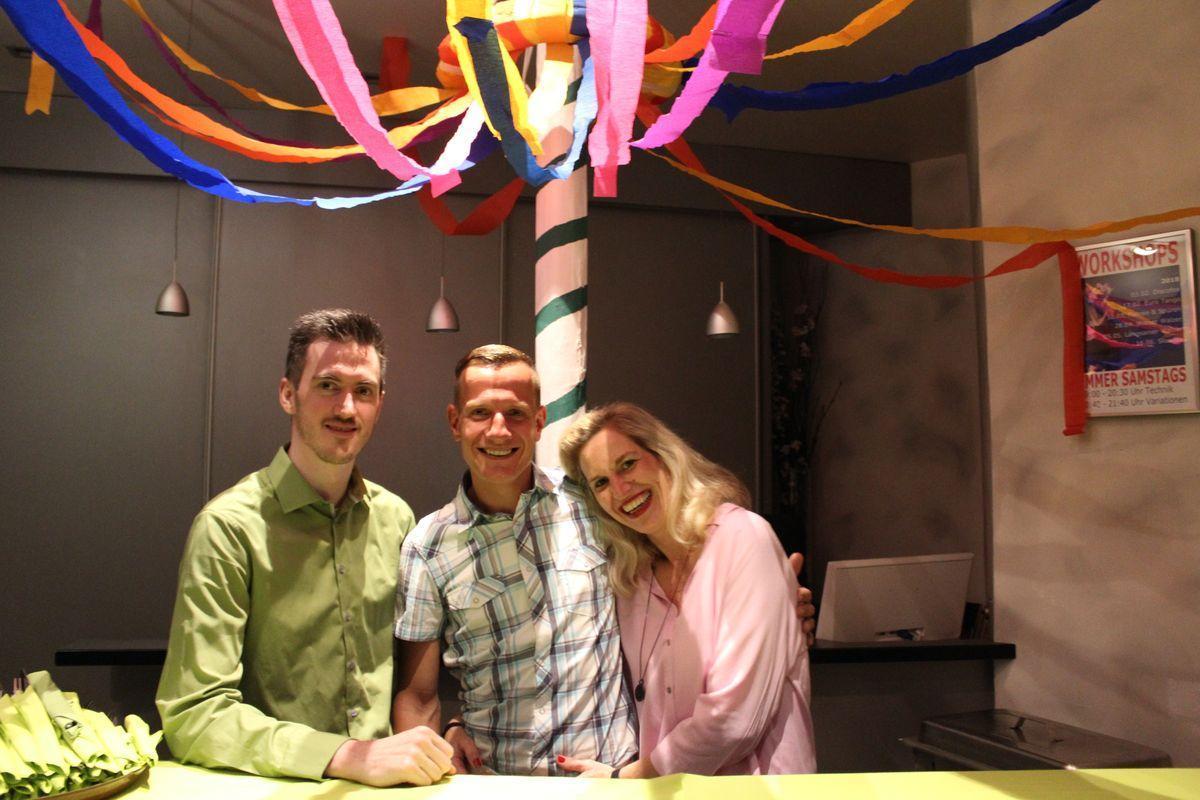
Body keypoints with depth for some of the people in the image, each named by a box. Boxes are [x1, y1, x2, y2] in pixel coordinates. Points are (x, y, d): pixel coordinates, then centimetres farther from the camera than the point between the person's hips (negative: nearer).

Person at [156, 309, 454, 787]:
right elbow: (192, 716, -14)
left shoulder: (395, 518, 6)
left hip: (385, 782, 4)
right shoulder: (230, 526, -10)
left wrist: (436, 740, -1)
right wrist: (351, 757, -22)